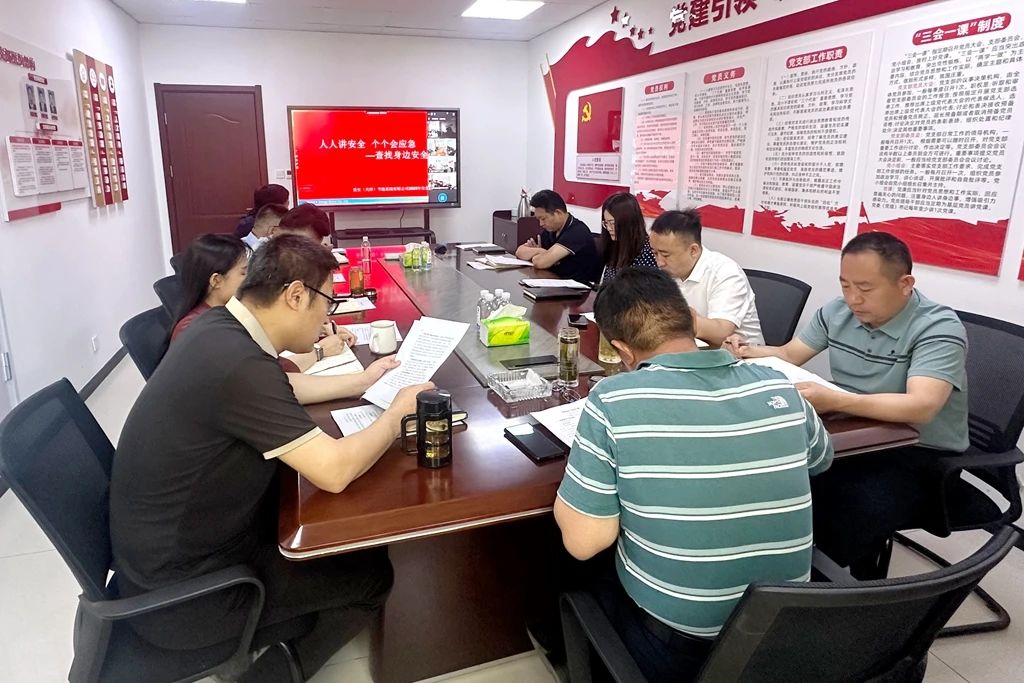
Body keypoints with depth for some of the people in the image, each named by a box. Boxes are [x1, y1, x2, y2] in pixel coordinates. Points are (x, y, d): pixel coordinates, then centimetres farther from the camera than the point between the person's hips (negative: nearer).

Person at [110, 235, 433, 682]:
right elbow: (334, 470, -30)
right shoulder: (237, 363, -33)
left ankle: (265, 646, 31)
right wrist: (397, 413, -14)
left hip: (172, 546, 9)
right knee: (371, 572, 2)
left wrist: (359, 383, 17)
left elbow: (281, 390, 16)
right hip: (181, 592, -9)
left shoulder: (220, 326, -4)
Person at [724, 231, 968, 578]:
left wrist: (834, 401, -47)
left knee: (855, 508, -32)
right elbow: (788, 356, 10)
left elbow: (921, 407, -33)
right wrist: (747, 353, -12)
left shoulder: (939, 328, -18)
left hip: (919, 456, -5)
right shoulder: (837, 311, 0)